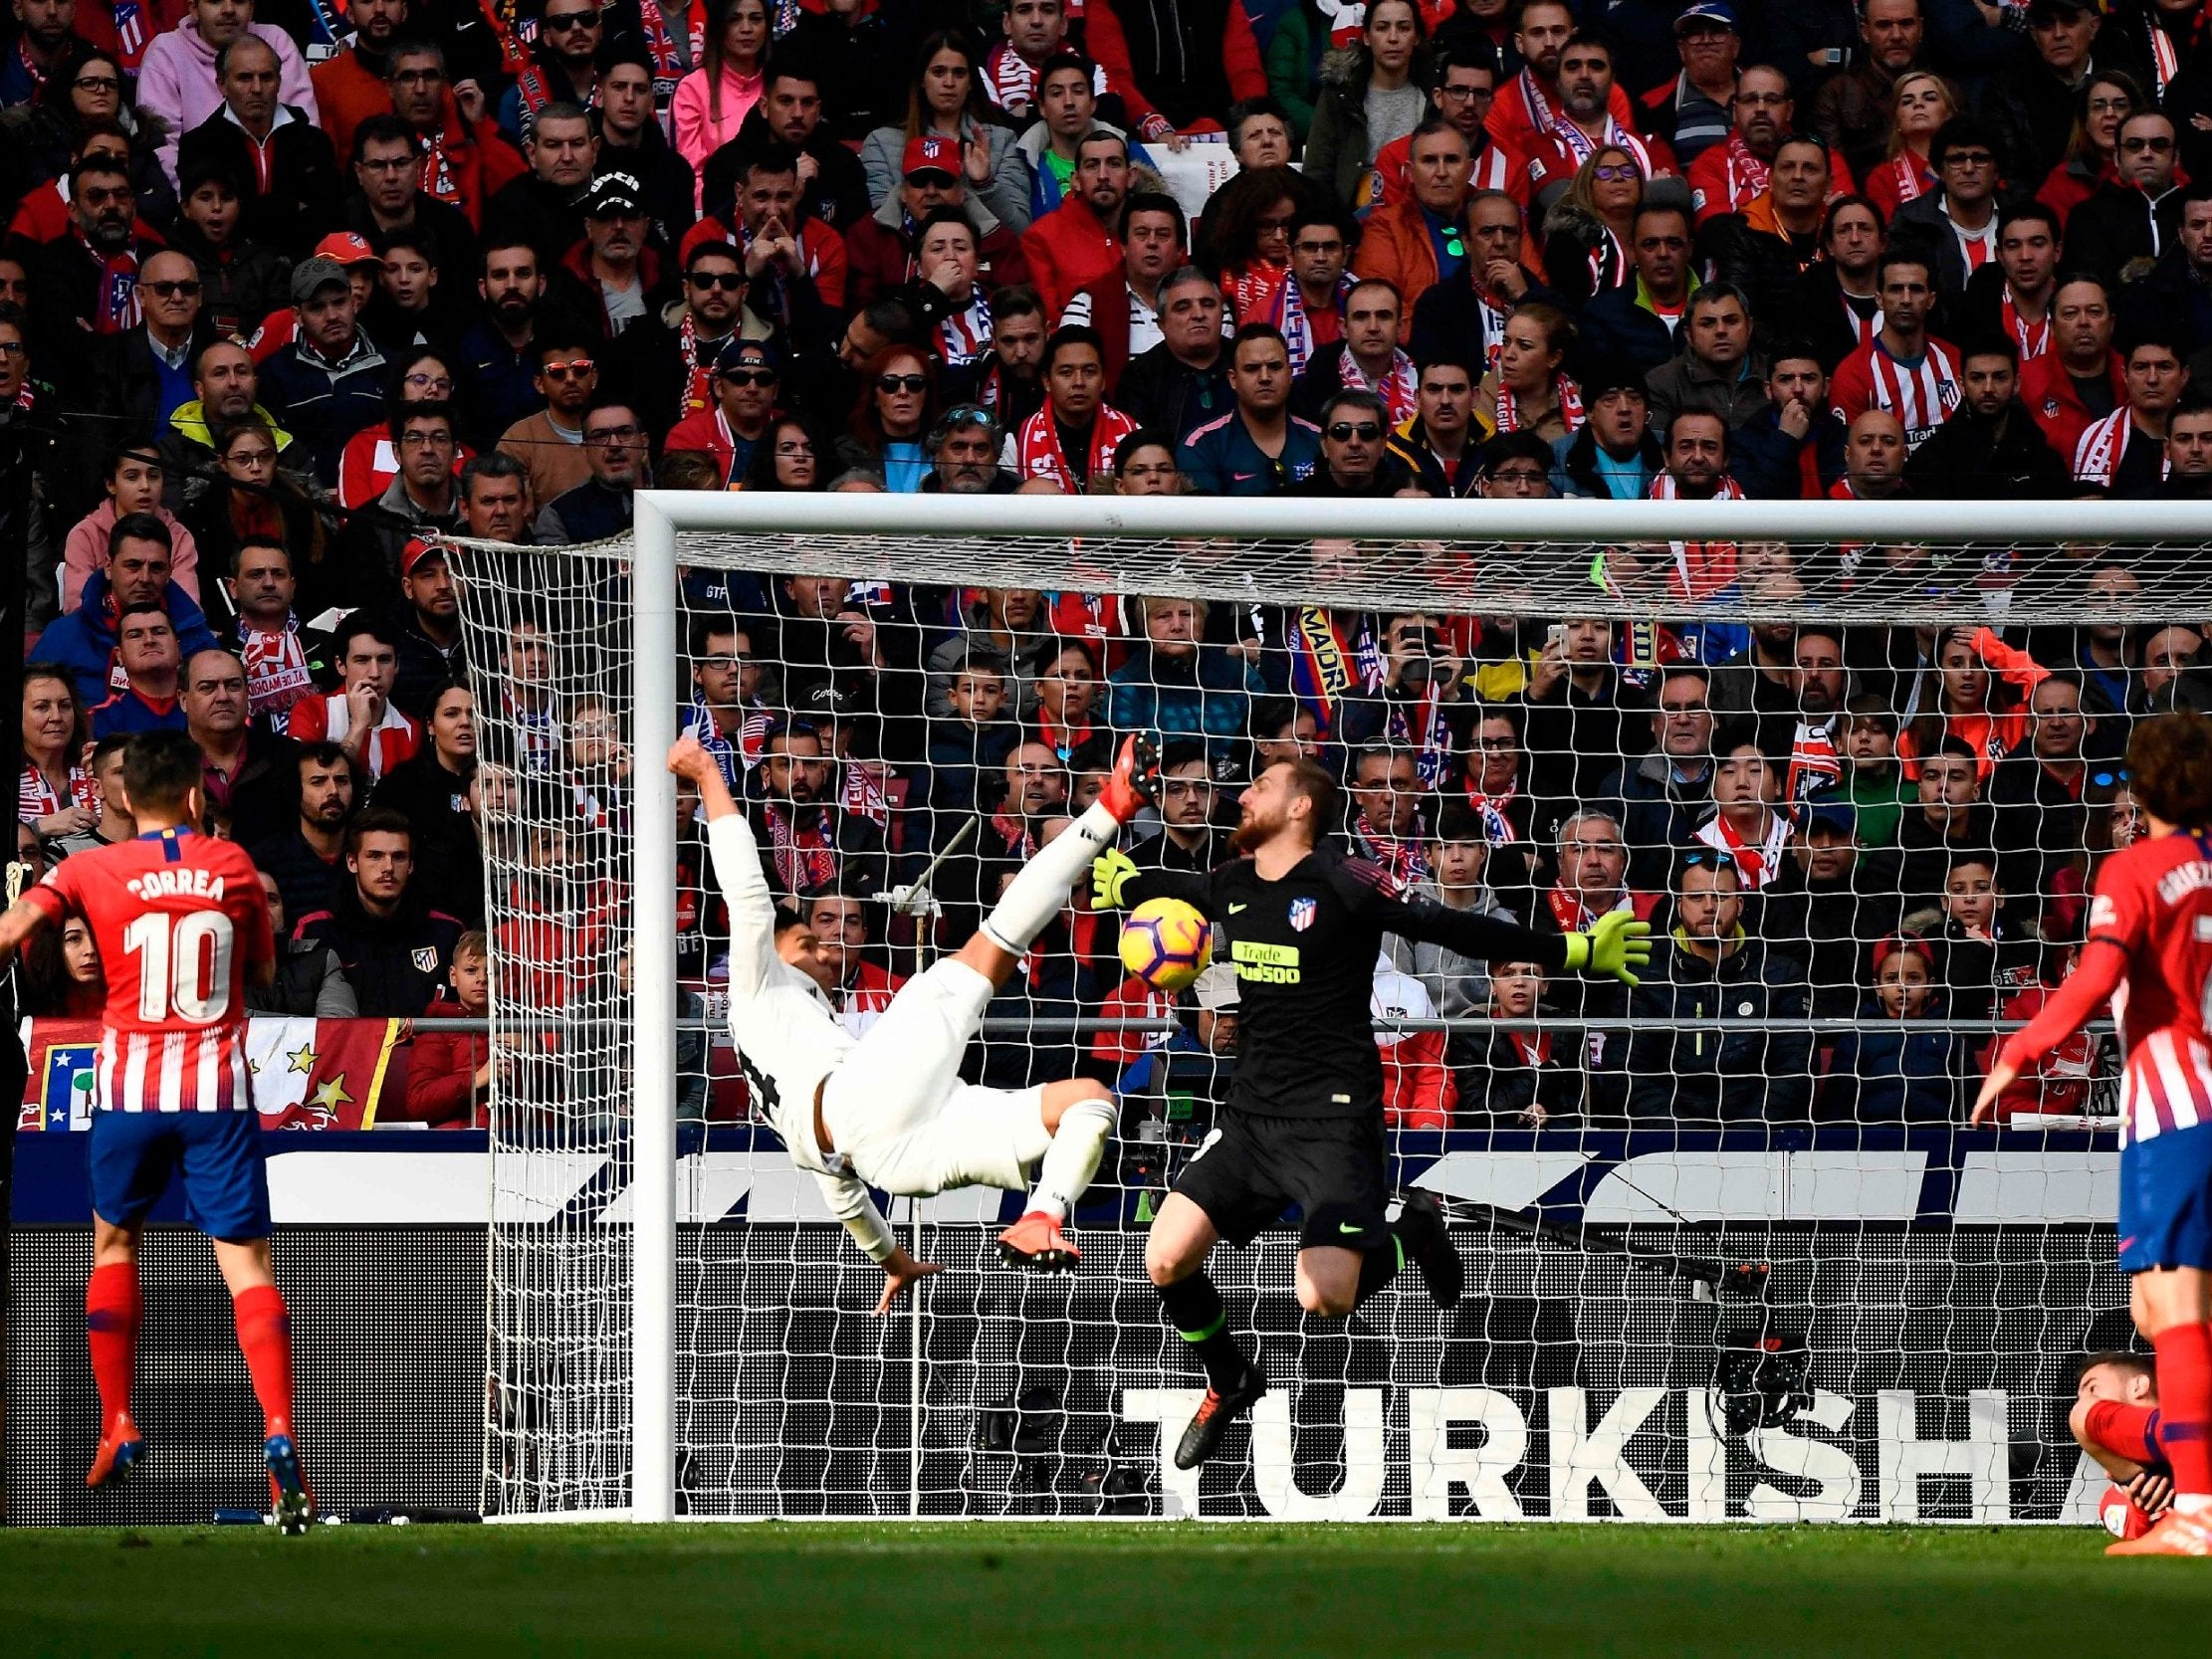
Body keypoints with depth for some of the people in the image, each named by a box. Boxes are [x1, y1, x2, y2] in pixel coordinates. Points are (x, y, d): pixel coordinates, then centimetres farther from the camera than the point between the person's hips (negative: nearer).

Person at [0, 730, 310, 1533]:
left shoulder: (90, 870, -1)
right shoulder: (234, 866, 4)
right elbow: (263, 971, 16)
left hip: (130, 1085, 0)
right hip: (219, 1089, 0)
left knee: (114, 1243, 23)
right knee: (245, 1262, -4)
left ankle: (118, 1429, 21)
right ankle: (278, 1433, -23)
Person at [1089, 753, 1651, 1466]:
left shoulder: (1342, 884, -13)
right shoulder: (1232, 886, 8)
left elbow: (1450, 927, -12)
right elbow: (1176, 890, 32)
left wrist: (1574, 951, -14)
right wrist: (1123, 883, 50)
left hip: (1332, 1119, -6)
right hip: (1250, 1113, 6)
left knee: (1321, 1297, -21)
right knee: (1166, 1262, -7)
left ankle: (1411, 1234, 11)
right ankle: (1229, 1382, 21)